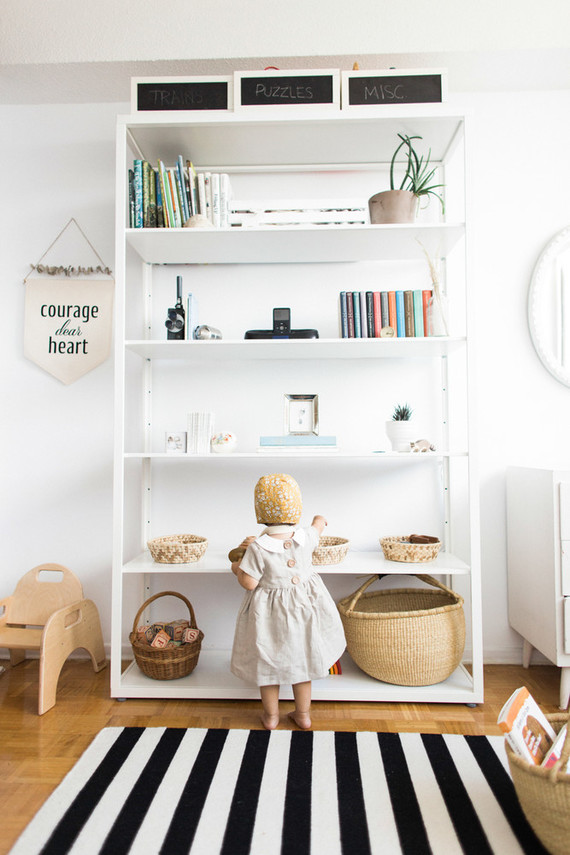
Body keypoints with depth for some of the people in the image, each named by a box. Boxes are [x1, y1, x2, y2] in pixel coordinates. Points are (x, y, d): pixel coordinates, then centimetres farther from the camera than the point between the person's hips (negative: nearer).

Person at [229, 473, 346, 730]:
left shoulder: (257, 547, -26)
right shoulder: (306, 538, -15)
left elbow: (249, 583, -21)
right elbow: (320, 523, 7)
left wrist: (237, 568, -1)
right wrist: (318, 520, 31)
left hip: (269, 610, -3)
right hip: (304, 604, 3)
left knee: (267, 661, 18)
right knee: (301, 658, 21)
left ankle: (270, 716, 34)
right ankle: (303, 714, 35)